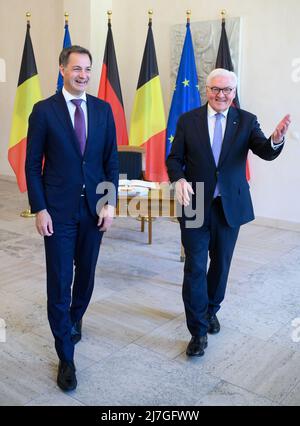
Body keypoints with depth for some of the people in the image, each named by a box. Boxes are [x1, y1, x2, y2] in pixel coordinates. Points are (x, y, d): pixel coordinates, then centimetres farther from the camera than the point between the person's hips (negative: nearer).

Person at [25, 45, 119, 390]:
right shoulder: (44, 110, -3)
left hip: (94, 207, 3)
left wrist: (110, 202, -2)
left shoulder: (103, 109, 5)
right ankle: (66, 357, 14)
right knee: (59, 283, 0)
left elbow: (111, 160, 6)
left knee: (86, 273, 16)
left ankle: (74, 319, 45)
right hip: (58, 210, -3)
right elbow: (33, 165, -3)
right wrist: (39, 209, -9)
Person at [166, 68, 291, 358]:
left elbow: (266, 153, -11)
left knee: (221, 264, 16)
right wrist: (179, 179, -21)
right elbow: (174, 158, 0)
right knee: (195, 268, -2)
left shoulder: (246, 121, 1)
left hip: (230, 206, 2)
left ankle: (211, 310, 40)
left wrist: (276, 139, -34)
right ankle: (198, 331, 10)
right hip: (196, 205, -1)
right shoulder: (188, 120, -1)